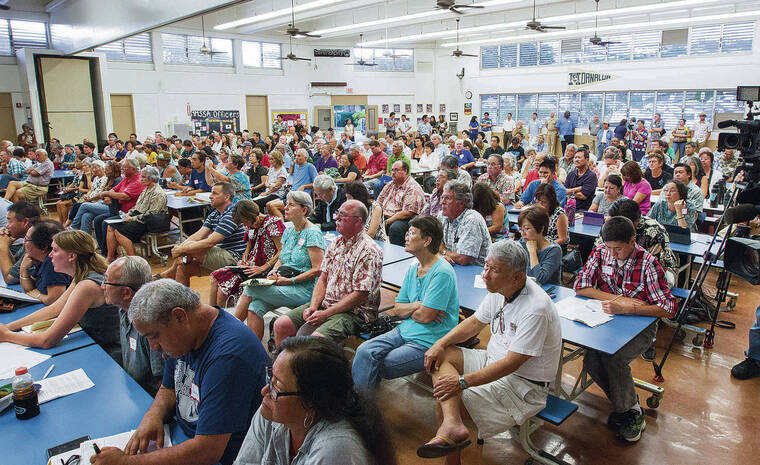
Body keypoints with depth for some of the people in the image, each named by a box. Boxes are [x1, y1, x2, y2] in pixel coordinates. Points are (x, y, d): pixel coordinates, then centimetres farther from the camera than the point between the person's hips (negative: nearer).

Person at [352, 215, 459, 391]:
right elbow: (397, 309, 10)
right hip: (405, 330, 7)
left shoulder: (442, 273, -17)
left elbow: (425, 317, -20)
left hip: (429, 342, -7)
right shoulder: (413, 268, 10)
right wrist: (417, 306, -9)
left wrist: (410, 310, 0)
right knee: (364, 351, -13)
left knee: (378, 367, -15)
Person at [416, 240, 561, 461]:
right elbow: (475, 322, 11)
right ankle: (452, 425, -26)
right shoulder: (499, 289, -2)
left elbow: (512, 363, -28)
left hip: (523, 384, -9)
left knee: (446, 396, -22)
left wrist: (463, 381, -30)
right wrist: (441, 343, -4)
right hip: (493, 360, 9)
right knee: (440, 356, -10)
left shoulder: (536, 309, -28)